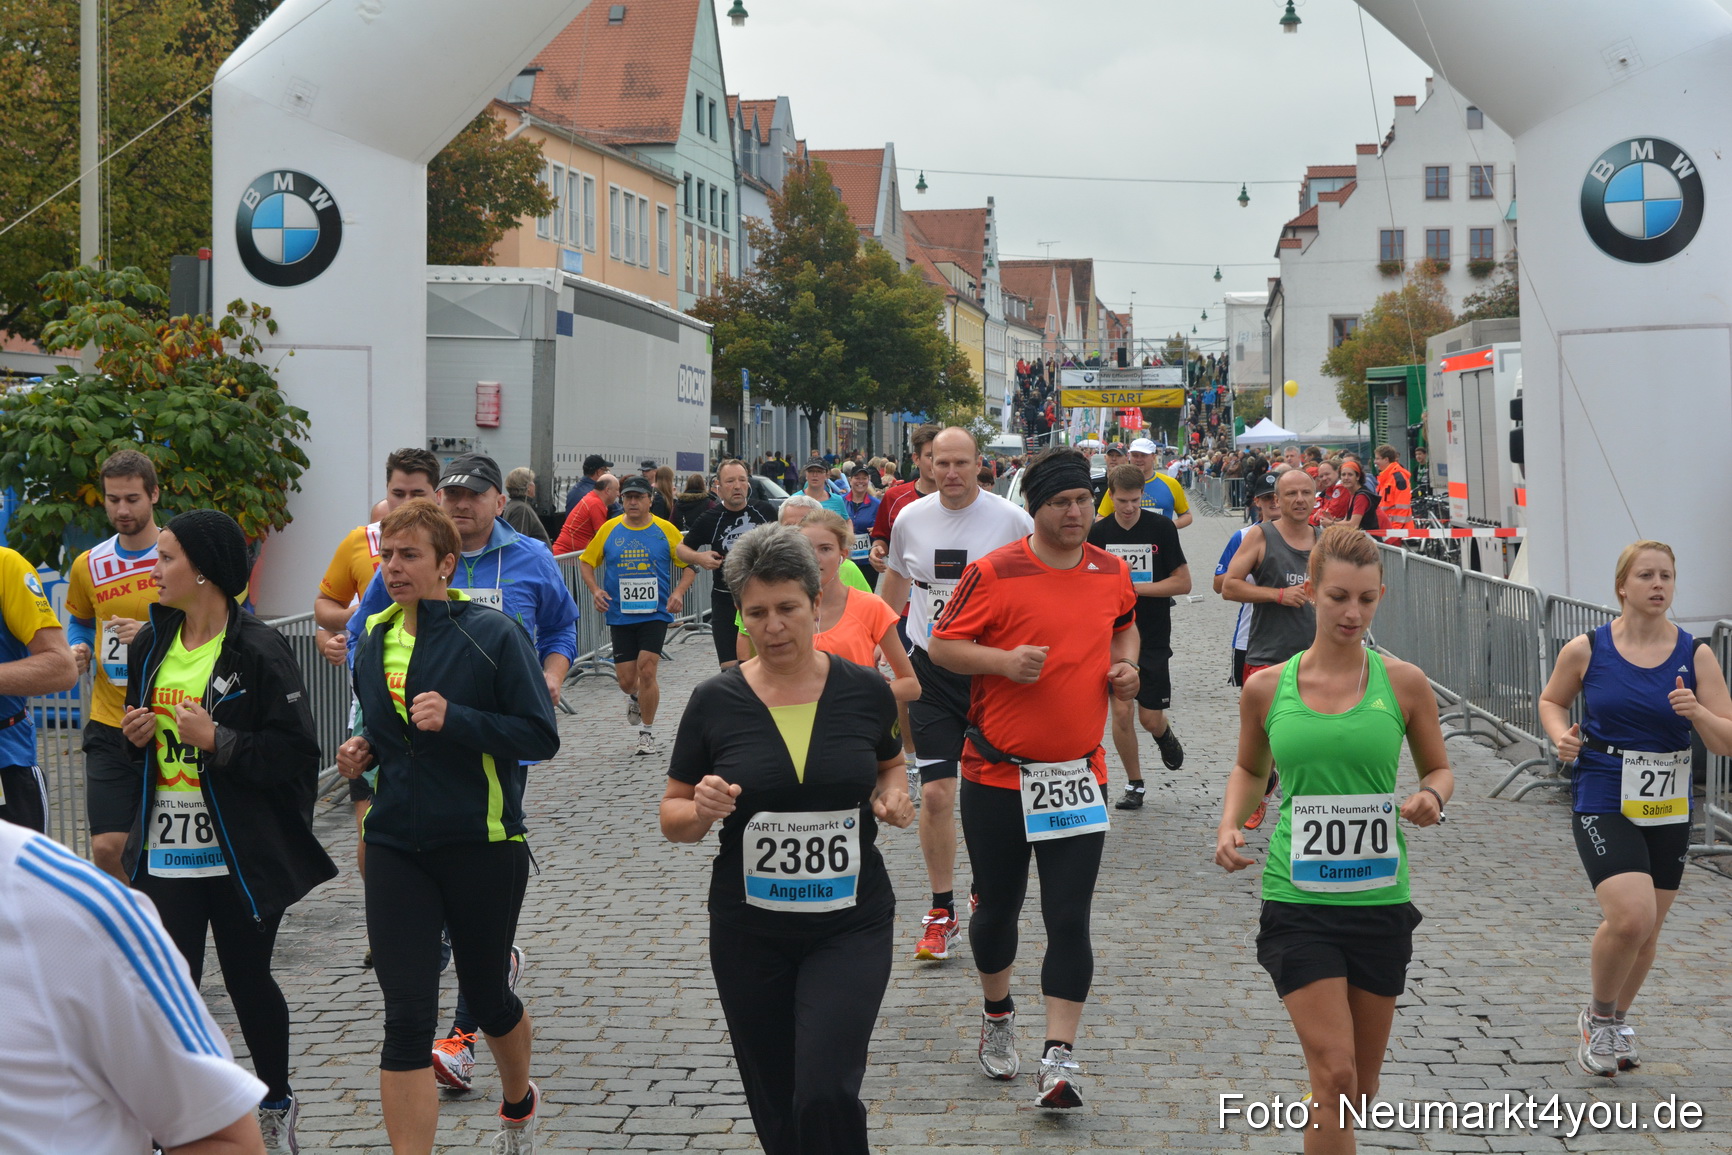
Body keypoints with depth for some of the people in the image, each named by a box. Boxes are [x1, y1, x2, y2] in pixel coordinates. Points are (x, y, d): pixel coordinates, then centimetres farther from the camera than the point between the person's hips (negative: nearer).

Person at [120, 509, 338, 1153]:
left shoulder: (258, 652, -13)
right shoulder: (150, 645, 8)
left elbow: (295, 754, -16)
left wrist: (217, 741, -24)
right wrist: (135, 734, 0)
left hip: (242, 855, -5)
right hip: (166, 853, 5)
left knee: (248, 980, 9)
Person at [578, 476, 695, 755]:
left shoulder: (666, 530, -1)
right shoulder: (609, 530, 3)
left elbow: (689, 564, 5)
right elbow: (586, 562, 12)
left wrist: (679, 592, -11)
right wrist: (595, 590, -5)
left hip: (655, 614, -2)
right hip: (620, 615, 2)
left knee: (646, 670, -14)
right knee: (626, 680, 2)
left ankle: (647, 733, 3)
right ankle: (635, 698, 41)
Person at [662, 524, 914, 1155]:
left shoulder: (864, 690, -4)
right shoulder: (715, 702, -6)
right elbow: (672, 818, 3)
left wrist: (892, 792, -5)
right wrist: (702, 809, -19)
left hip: (851, 925, -1)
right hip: (750, 932, 1)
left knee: (826, 1095, -17)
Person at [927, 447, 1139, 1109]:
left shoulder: (1112, 573, 4)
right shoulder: (993, 573, -10)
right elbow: (942, 645, -5)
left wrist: (1125, 663, 4)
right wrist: (1003, 661, -21)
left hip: (1078, 774, 2)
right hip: (997, 774, -2)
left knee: (1069, 918, -5)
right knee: (998, 907, 13)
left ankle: (1058, 1060, -3)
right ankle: (998, 1016, 40)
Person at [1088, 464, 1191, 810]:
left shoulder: (1161, 527, -7)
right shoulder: (1098, 532, -1)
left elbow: (1183, 583, -8)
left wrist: (1134, 586, -14)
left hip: (1153, 638, -1)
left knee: (1150, 718, 2)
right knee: (1121, 712, -6)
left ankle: (1165, 736, 40)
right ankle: (1134, 784, 12)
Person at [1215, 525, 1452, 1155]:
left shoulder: (1403, 683, -1)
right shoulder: (1266, 688, 0)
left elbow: (1439, 769, 12)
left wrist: (1431, 796, -11)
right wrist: (1230, 824, -1)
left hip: (1379, 899, 2)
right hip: (1298, 900, -2)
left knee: (1360, 1085, 12)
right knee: (1335, 1074, -13)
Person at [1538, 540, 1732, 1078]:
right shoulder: (1586, 650, -5)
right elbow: (1551, 700, 13)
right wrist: (1561, 735, -7)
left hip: (1668, 811, 3)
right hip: (1603, 806, -3)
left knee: (1647, 931, 13)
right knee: (1632, 917, -21)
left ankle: (1613, 1024, 39)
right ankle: (1598, 1016, 7)